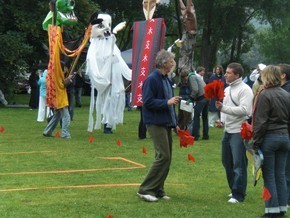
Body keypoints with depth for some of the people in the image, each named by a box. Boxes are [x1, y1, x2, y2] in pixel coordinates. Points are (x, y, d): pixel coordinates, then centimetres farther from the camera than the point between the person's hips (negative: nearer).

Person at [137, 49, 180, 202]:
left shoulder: (166, 79, 16)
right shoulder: (152, 79, -13)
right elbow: (148, 102, -19)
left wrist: (174, 122, 19)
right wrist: (167, 102, -21)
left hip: (166, 124, 9)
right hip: (156, 124, -9)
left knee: (166, 158, 9)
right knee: (163, 156, -13)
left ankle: (158, 190, 17)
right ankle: (145, 189, -7)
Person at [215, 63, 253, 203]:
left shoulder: (244, 90, -12)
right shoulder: (227, 89, 15)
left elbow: (245, 110, -22)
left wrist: (223, 108, -25)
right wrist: (222, 119, 5)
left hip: (239, 132, -9)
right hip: (228, 130, 9)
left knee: (238, 164, -7)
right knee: (227, 162, 15)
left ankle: (238, 194, -2)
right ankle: (234, 189, 28)